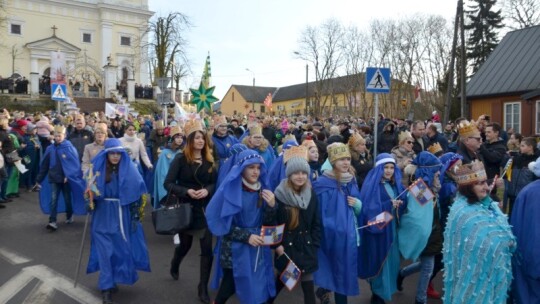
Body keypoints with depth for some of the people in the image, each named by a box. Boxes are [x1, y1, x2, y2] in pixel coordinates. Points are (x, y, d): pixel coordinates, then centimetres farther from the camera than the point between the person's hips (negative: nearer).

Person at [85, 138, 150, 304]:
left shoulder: (129, 169, -4)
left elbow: (138, 191, -2)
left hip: (122, 215, 0)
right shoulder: (97, 168, -1)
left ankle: (114, 279, 31)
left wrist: (137, 213, -6)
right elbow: (90, 189, 8)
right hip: (103, 216, 0)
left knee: (121, 248, 9)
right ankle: (106, 288, 6)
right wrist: (90, 202, -11)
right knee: (105, 251, -1)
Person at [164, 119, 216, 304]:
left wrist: (207, 190, -16)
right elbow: (168, 183, -11)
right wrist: (186, 191, -23)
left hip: (205, 209, 2)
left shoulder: (209, 160, 3)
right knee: (185, 243, 17)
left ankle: (203, 288, 14)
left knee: (207, 248, -2)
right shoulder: (180, 159, -9)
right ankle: (174, 266, 53)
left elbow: (216, 183, 4)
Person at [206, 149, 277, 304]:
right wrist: (246, 236, -19)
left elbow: (268, 224, 0)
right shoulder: (230, 190, -12)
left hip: (257, 249, 4)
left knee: (255, 287, 8)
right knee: (230, 285, 4)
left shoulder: (262, 190, 1)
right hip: (234, 249, -4)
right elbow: (222, 223, -11)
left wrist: (272, 205, -18)